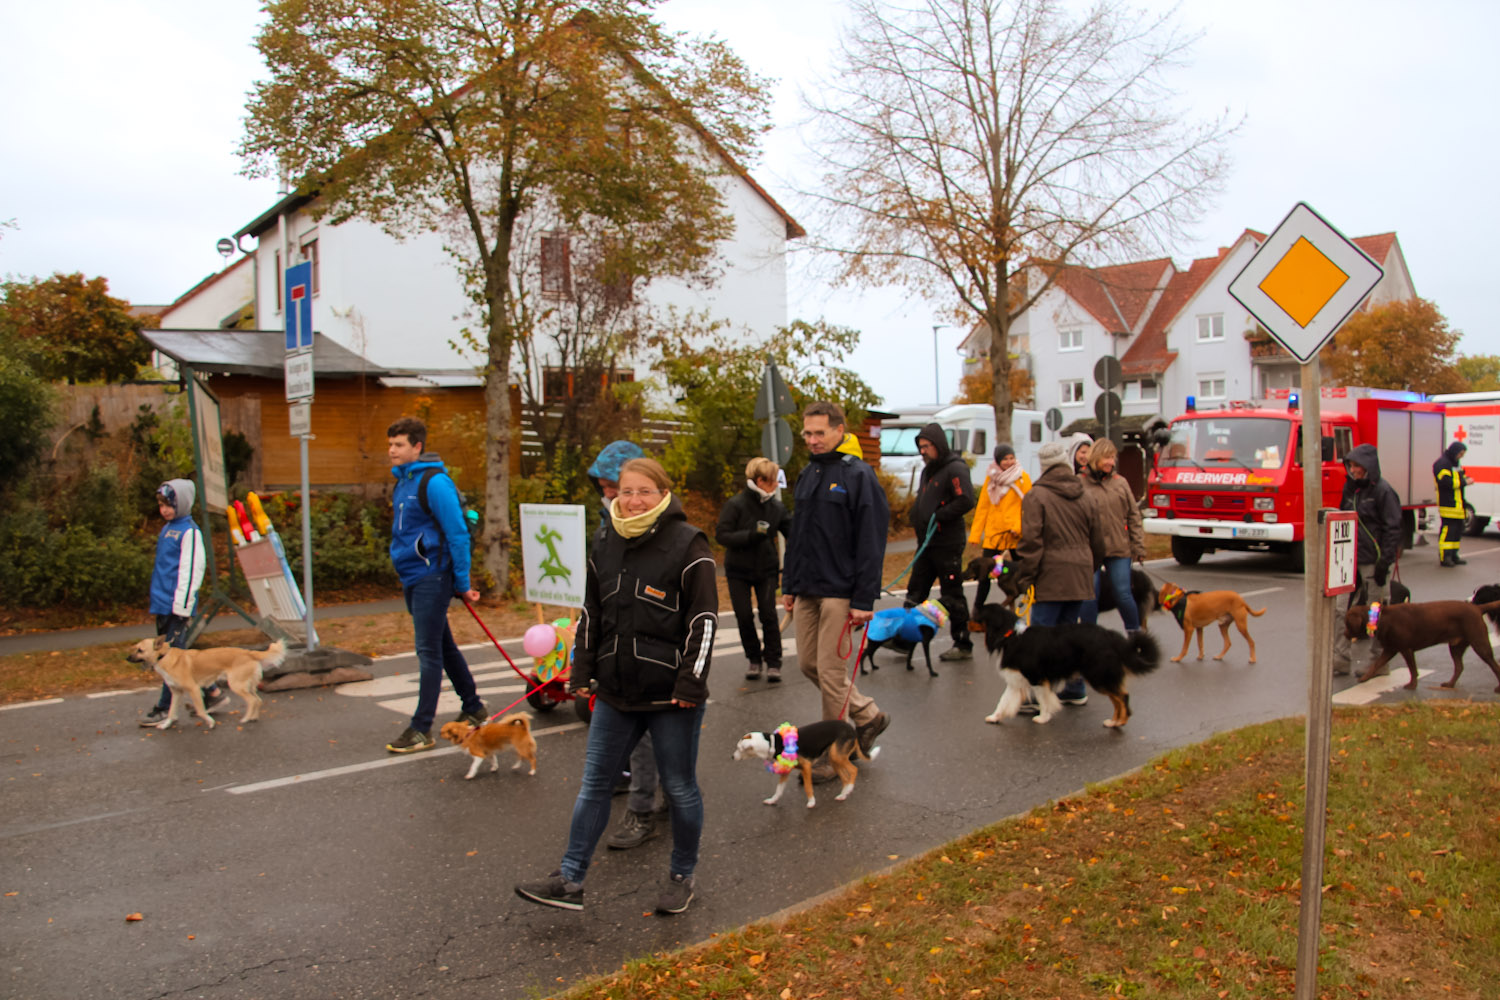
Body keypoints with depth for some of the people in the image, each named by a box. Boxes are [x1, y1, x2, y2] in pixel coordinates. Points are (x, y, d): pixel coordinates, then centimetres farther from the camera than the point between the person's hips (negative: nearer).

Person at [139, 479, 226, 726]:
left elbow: (191, 570, -15)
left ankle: (165, 708, 4)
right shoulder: (167, 528, 15)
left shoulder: (189, 531, -11)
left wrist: (182, 605, -16)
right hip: (163, 604, 9)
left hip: (177, 604, -9)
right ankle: (213, 692, 18)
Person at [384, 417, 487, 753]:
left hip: (431, 577, -9)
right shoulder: (402, 481, 12)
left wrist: (462, 583, -15)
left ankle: (422, 729, 2)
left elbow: (457, 534, -17)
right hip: (412, 577, 9)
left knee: (429, 652, -4)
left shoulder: (435, 482, -16)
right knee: (443, 647, 17)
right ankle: (473, 709, 30)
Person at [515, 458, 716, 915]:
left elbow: (704, 619, -11)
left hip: (670, 693, -5)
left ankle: (682, 876, 27)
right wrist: (582, 672, 10)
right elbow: (591, 615, 15)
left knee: (679, 788, 9)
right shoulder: (606, 546, 8)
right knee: (594, 784, 10)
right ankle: (569, 879, 19)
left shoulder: (687, 544, -10)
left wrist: (691, 683, -15)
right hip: (615, 691, 5)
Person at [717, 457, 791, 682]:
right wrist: (752, 534, -26)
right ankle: (754, 659, 21)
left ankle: (773, 663, 7)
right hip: (739, 571, -2)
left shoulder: (776, 507, -3)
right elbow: (721, 535, -16)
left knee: (769, 615, -5)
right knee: (744, 617, 2)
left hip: (766, 570, 2)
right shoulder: (736, 505, -13)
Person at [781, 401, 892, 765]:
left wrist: (863, 600, -18)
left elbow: (871, 542, -14)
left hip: (839, 591, -8)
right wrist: (789, 585, 14)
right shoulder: (807, 475, 14)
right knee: (808, 663, 12)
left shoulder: (858, 476, -10)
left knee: (830, 671, -2)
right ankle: (868, 715, 29)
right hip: (806, 591, 8)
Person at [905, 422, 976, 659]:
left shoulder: (955, 469, -13)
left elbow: (966, 500, -24)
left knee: (952, 595, 0)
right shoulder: (928, 470, 17)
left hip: (947, 544, -9)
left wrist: (939, 517, -20)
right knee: (915, 593, 10)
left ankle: (963, 645, 10)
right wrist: (917, 519, 7)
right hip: (926, 542, 9)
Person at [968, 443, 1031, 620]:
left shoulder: (1023, 477, 0)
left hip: (1015, 534, -3)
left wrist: (1018, 527, -17)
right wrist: (975, 535, 5)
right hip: (993, 534, 3)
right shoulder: (991, 478, 8)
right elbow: (982, 507, 9)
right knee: (984, 574, 5)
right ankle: (977, 612, 18)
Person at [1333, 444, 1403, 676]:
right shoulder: (1350, 488, 11)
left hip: (1374, 561, -7)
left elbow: (1393, 528, -12)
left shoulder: (1383, 491, -10)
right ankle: (1340, 660, 7)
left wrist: (1385, 562, -16)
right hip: (1352, 561, 7)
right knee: (1345, 612, 4)